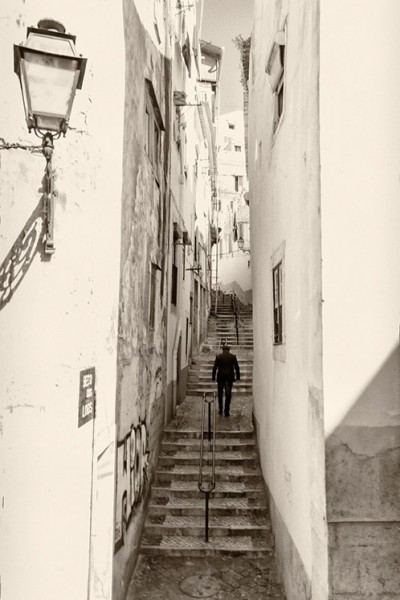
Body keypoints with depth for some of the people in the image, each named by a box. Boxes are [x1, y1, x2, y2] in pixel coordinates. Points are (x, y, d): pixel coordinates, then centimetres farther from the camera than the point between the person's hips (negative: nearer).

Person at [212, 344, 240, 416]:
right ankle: (226, 412, 2)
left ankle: (220, 410, 18)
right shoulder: (233, 357, 1)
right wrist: (238, 377, 8)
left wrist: (213, 377, 3)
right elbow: (237, 367, 2)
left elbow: (214, 367, -1)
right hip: (229, 377, 0)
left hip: (220, 377, 0)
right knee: (228, 395, 4)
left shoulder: (218, 356, 0)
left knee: (220, 394, 16)